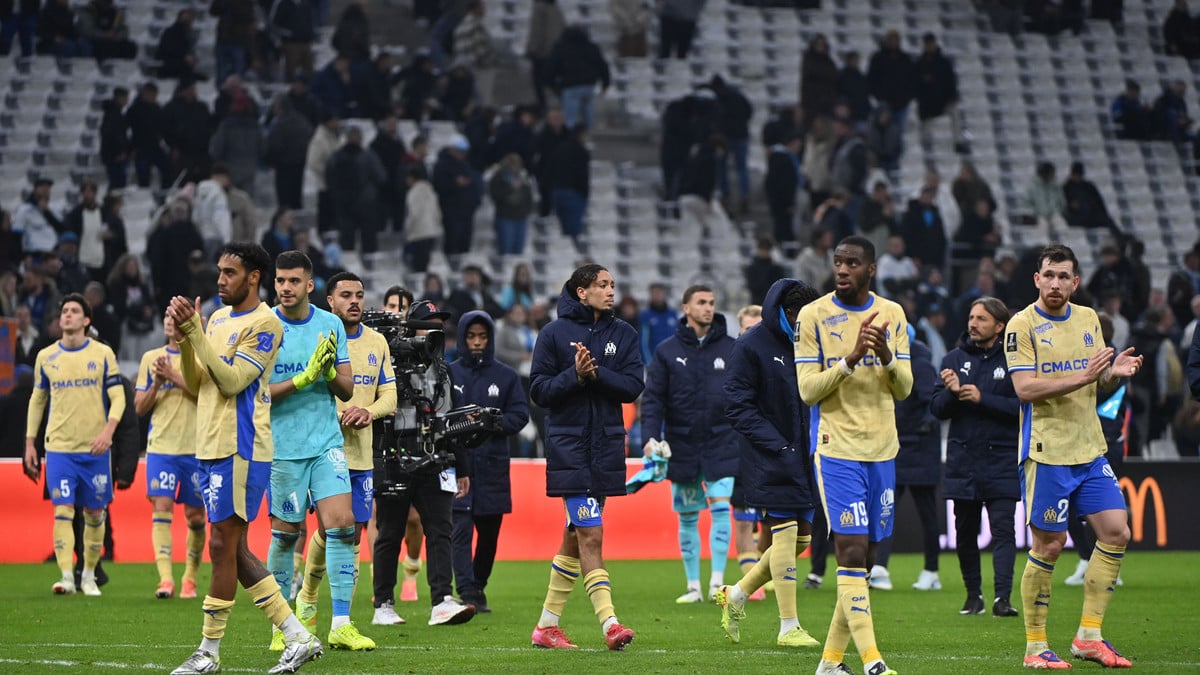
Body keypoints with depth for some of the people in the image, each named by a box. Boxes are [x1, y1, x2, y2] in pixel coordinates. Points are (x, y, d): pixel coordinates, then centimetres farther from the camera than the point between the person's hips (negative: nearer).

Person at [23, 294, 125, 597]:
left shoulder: (103, 354, 1)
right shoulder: (46, 357, 6)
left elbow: (118, 397, 0)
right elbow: (37, 400, 15)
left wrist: (108, 430, -16)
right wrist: (29, 443, 12)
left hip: (95, 448, 0)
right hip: (59, 447, 0)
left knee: (95, 513, 5)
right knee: (62, 511, -10)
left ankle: (89, 576, 18)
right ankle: (66, 577, -13)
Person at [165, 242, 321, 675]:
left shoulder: (265, 323, -10)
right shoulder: (218, 318, 16)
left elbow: (232, 380, -18)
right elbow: (196, 384, 15)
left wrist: (195, 332, -20)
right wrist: (183, 341, -1)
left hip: (241, 449, -9)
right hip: (210, 446, 9)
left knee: (223, 546, -6)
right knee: (233, 550, 9)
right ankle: (298, 638, 14)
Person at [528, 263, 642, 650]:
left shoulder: (623, 335, 8)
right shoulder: (555, 334, -1)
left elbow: (633, 386, -2)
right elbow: (538, 389, -3)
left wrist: (596, 373, -16)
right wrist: (575, 375, -18)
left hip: (606, 445, 4)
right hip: (568, 446, -4)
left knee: (576, 537, 10)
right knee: (590, 534, -14)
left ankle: (547, 625, 19)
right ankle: (609, 622, -20)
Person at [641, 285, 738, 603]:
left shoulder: (731, 349, 4)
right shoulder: (667, 351, 2)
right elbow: (653, 397, 0)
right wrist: (651, 436, -12)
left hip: (721, 445, 0)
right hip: (681, 446, 1)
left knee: (721, 508, -11)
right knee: (687, 517, 6)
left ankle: (717, 582, -7)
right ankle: (693, 586, 14)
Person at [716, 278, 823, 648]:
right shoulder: (752, 346, -10)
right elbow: (738, 406, -12)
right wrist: (776, 444, -19)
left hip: (803, 458, 7)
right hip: (771, 461, -7)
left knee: (801, 537, 8)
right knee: (785, 532, -9)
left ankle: (737, 594, 26)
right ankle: (789, 627, -2)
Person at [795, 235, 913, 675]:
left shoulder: (892, 314, 8)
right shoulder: (814, 316, -3)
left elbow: (904, 389, 7)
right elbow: (807, 389, -8)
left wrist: (887, 356, -13)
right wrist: (851, 358, -20)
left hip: (882, 450, 5)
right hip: (836, 448, -5)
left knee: (866, 557, 6)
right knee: (852, 551, -14)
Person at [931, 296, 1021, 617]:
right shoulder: (954, 359, 9)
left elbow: (1023, 406, -11)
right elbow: (936, 408, 6)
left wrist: (983, 399, -15)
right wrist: (951, 392, -14)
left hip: (1001, 461, -4)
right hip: (962, 461, 4)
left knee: (1003, 529, -11)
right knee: (965, 533, 10)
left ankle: (1002, 597, -16)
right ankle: (973, 594, 22)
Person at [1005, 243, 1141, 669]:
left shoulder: (1088, 319, 12)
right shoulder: (1022, 325, -7)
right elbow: (1024, 388, -17)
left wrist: (1115, 372, -5)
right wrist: (1081, 378, -25)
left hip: (1090, 450, 6)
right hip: (1047, 453, -6)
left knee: (1116, 533, 1)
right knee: (1048, 546, -3)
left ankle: (1089, 636, 9)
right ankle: (1035, 646, 7)